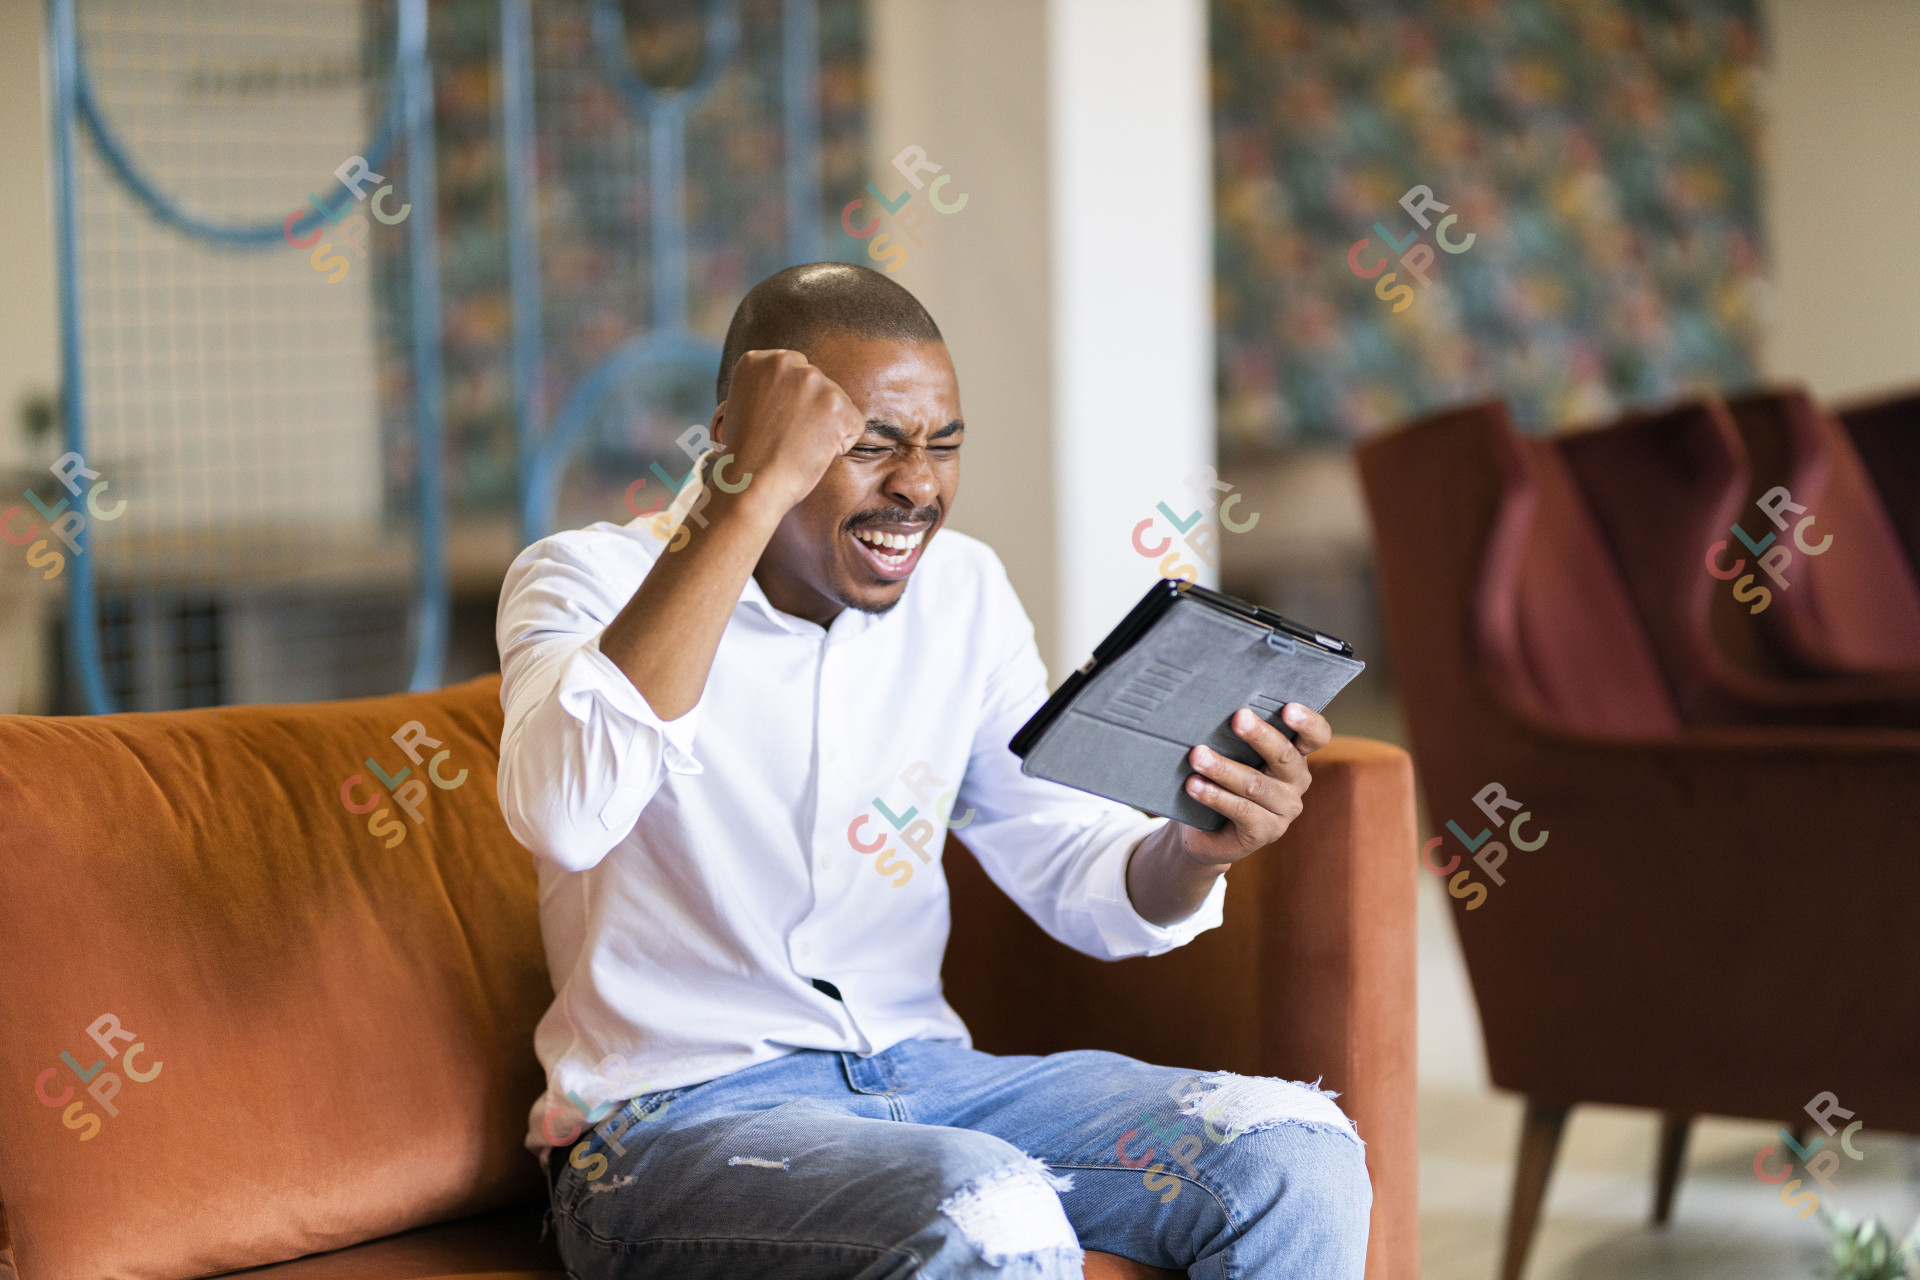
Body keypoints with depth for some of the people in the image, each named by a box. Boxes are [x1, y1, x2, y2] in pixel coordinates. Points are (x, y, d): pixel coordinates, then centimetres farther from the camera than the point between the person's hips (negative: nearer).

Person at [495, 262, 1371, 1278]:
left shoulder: (962, 592, 9)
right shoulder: (589, 579, -9)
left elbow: (1079, 880, 10)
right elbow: (567, 815, -32)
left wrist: (1195, 850, -15)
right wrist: (754, 495, -31)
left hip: (922, 1073, 6)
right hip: (676, 1116, -6)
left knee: (1292, 1155, -15)